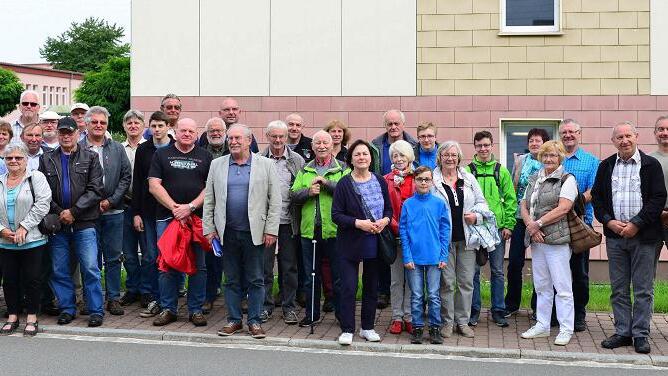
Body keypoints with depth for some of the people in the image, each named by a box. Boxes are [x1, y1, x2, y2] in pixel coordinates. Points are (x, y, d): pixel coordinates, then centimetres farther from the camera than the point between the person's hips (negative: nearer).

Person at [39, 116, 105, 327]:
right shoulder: (47, 160, 10)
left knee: (90, 268, -4)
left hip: (84, 223, -3)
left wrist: (73, 211, -11)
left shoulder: (90, 158, 4)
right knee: (59, 269, 8)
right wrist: (58, 213, -7)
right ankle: (66, 308, 19)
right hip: (57, 223, 3)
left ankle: (96, 310, 4)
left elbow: (95, 190, -5)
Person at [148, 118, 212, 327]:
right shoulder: (161, 155, 9)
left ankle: (196, 310, 11)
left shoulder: (205, 157, 10)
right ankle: (168, 309, 12)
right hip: (166, 217, 0)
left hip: (197, 218, 0)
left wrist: (190, 207, -10)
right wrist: (174, 207, -9)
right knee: (167, 266, 1)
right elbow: (154, 185, 1)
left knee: (198, 266, 2)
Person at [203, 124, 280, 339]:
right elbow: (209, 200, 9)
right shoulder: (217, 165, 8)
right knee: (231, 280, 9)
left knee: (256, 280, 4)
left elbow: (275, 200, -1)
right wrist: (209, 229, 4)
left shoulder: (266, 165, 1)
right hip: (227, 233, 2)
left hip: (255, 233, -2)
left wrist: (271, 230, -6)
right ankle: (234, 320, 19)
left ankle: (254, 321, 14)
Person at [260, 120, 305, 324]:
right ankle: (265, 305, 17)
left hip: (289, 222, 0)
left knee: (289, 267, 7)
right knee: (264, 265, 5)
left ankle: (289, 307, 17)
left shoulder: (297, 160, 5)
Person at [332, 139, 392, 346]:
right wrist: (358, 223, -20)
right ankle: (347, 330, 6)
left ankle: (368, 327, 24)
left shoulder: (380, 181, 5)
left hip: (375, 243, 4)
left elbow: (389, 209, 11)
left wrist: (385, 220, -10)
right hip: (350, 243, -4)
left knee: (372, 286, 11)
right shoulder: (344, 184, -7)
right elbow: (336, 214, -9)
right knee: (348, 286, -4)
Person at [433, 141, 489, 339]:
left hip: (466, 237, 3)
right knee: (446, 282, 1)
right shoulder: (433, 180, 0)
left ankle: (462, 321, 19)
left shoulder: (469, 179, 11)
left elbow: (481, 202, 14)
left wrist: (476, 215, -6)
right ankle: (447, 322, 14)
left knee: (466, 281, 7)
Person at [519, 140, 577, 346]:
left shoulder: (567, 180, -4)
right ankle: (542, 325, 22)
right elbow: (524, 206, 11)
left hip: (557, 239, -7)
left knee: (562, 286, -3)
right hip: (537, 239, 7)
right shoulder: (534, 180, 16)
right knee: (541, 285, 13)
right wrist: (530, 226, -7)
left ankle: (566, 329, 4)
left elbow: (563, 208, -15)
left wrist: (538, 224, -13)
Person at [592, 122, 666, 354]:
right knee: (619, 289, 8)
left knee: (643, 289, 2)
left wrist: (636, 224, -13)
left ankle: (640, 335, 10)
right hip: (614, 235, 3)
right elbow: (596, 197, 9)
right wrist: (609, 221, -6)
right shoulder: (606, 166, 9)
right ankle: (622, 332, 17)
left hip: (643, 236, -3)